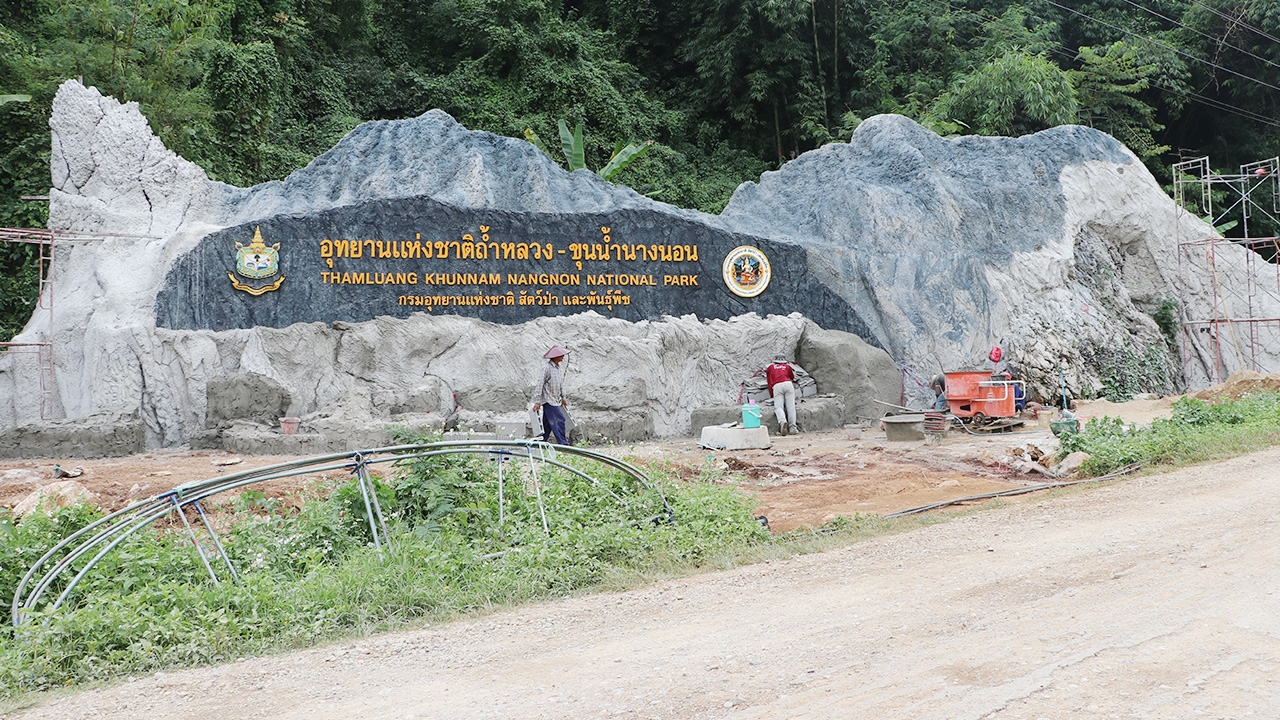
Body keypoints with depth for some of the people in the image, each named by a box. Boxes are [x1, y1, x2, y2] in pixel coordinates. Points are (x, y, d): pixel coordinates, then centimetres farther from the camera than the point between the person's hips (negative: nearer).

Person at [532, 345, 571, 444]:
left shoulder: (557, 367, 12)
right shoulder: (547, 368, -17)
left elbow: (560, 383, 22)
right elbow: (540, 383, -19)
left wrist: (562, 398, 27)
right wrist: (537, 401, -21)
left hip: (555, 400, 9)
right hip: (548, 399, -9)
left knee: (547, 422, 11)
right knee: (560, 419, -10)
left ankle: (542, 441, 17)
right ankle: (562, 443, -5)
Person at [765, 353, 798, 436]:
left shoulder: (770, 368, 27)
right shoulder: (788, 367, 27)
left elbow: (769, 383, 28)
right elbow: (792, 378, 37)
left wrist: (772, 395, 35)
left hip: (776, 386, -1)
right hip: (788, 384, 1)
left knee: (778, 406, -10)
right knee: (791, 406, -2)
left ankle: (782, 421, -38)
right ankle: (792, 427, -13)